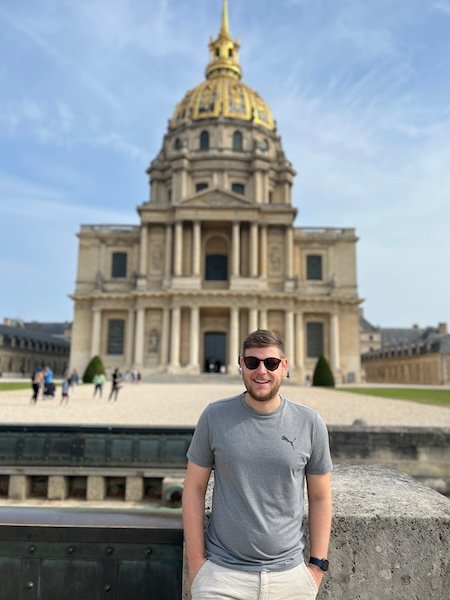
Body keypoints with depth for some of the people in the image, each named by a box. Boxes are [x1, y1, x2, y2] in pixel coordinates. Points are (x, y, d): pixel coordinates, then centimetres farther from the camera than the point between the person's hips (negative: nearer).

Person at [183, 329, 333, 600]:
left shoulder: (310, 423, -5)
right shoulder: (214, 417, -7)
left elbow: (320, 497, 2)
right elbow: (195, 489, -2)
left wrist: (318, 564, 1)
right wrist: (196, 559, -4)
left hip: (289, 574, 1)